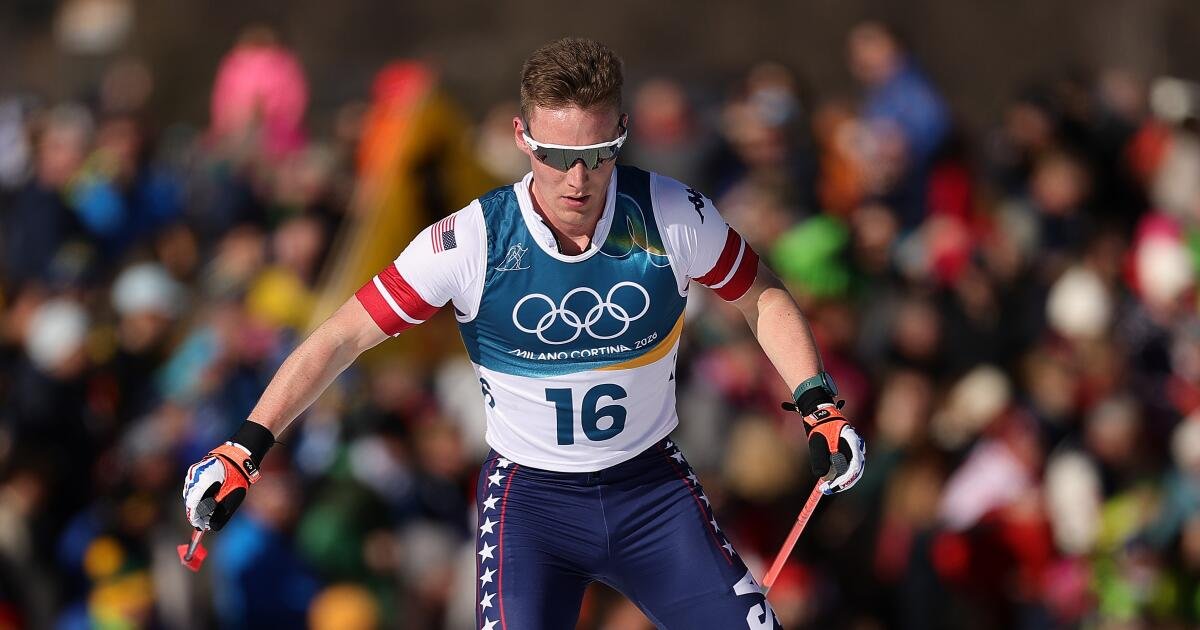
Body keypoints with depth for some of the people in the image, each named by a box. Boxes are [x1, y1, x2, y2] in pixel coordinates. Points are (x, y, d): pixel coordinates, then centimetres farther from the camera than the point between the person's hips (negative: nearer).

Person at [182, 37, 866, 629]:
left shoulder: (673, 218, -13)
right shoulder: (470, 242, -17)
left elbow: (761, 297, 6)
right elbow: (344, 337, -10)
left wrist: (819, 406, -4)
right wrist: (246, 446, -15)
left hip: (653, 486, 2)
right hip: (528, 496, -2)